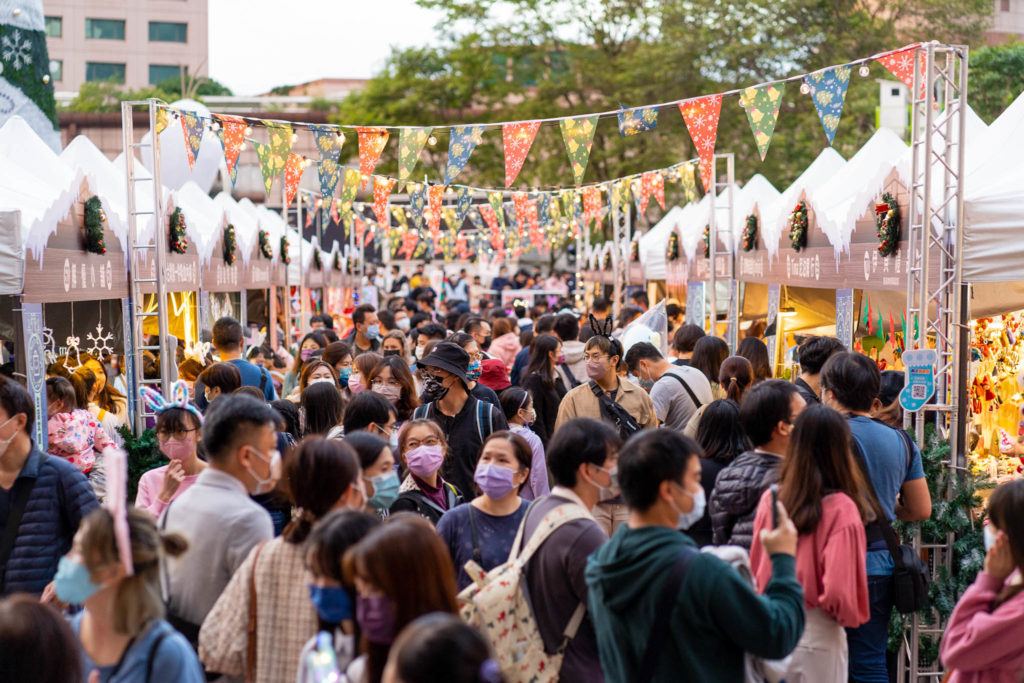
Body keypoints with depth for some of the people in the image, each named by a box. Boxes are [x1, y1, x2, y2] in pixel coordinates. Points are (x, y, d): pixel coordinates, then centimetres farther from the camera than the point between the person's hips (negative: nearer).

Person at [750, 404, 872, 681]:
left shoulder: (770, 499, -2)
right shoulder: (841, 509, -15)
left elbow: (754, 571, 6)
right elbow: (838, 591, -16)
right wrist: (852, 615, 3)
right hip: (815, 635, -4)